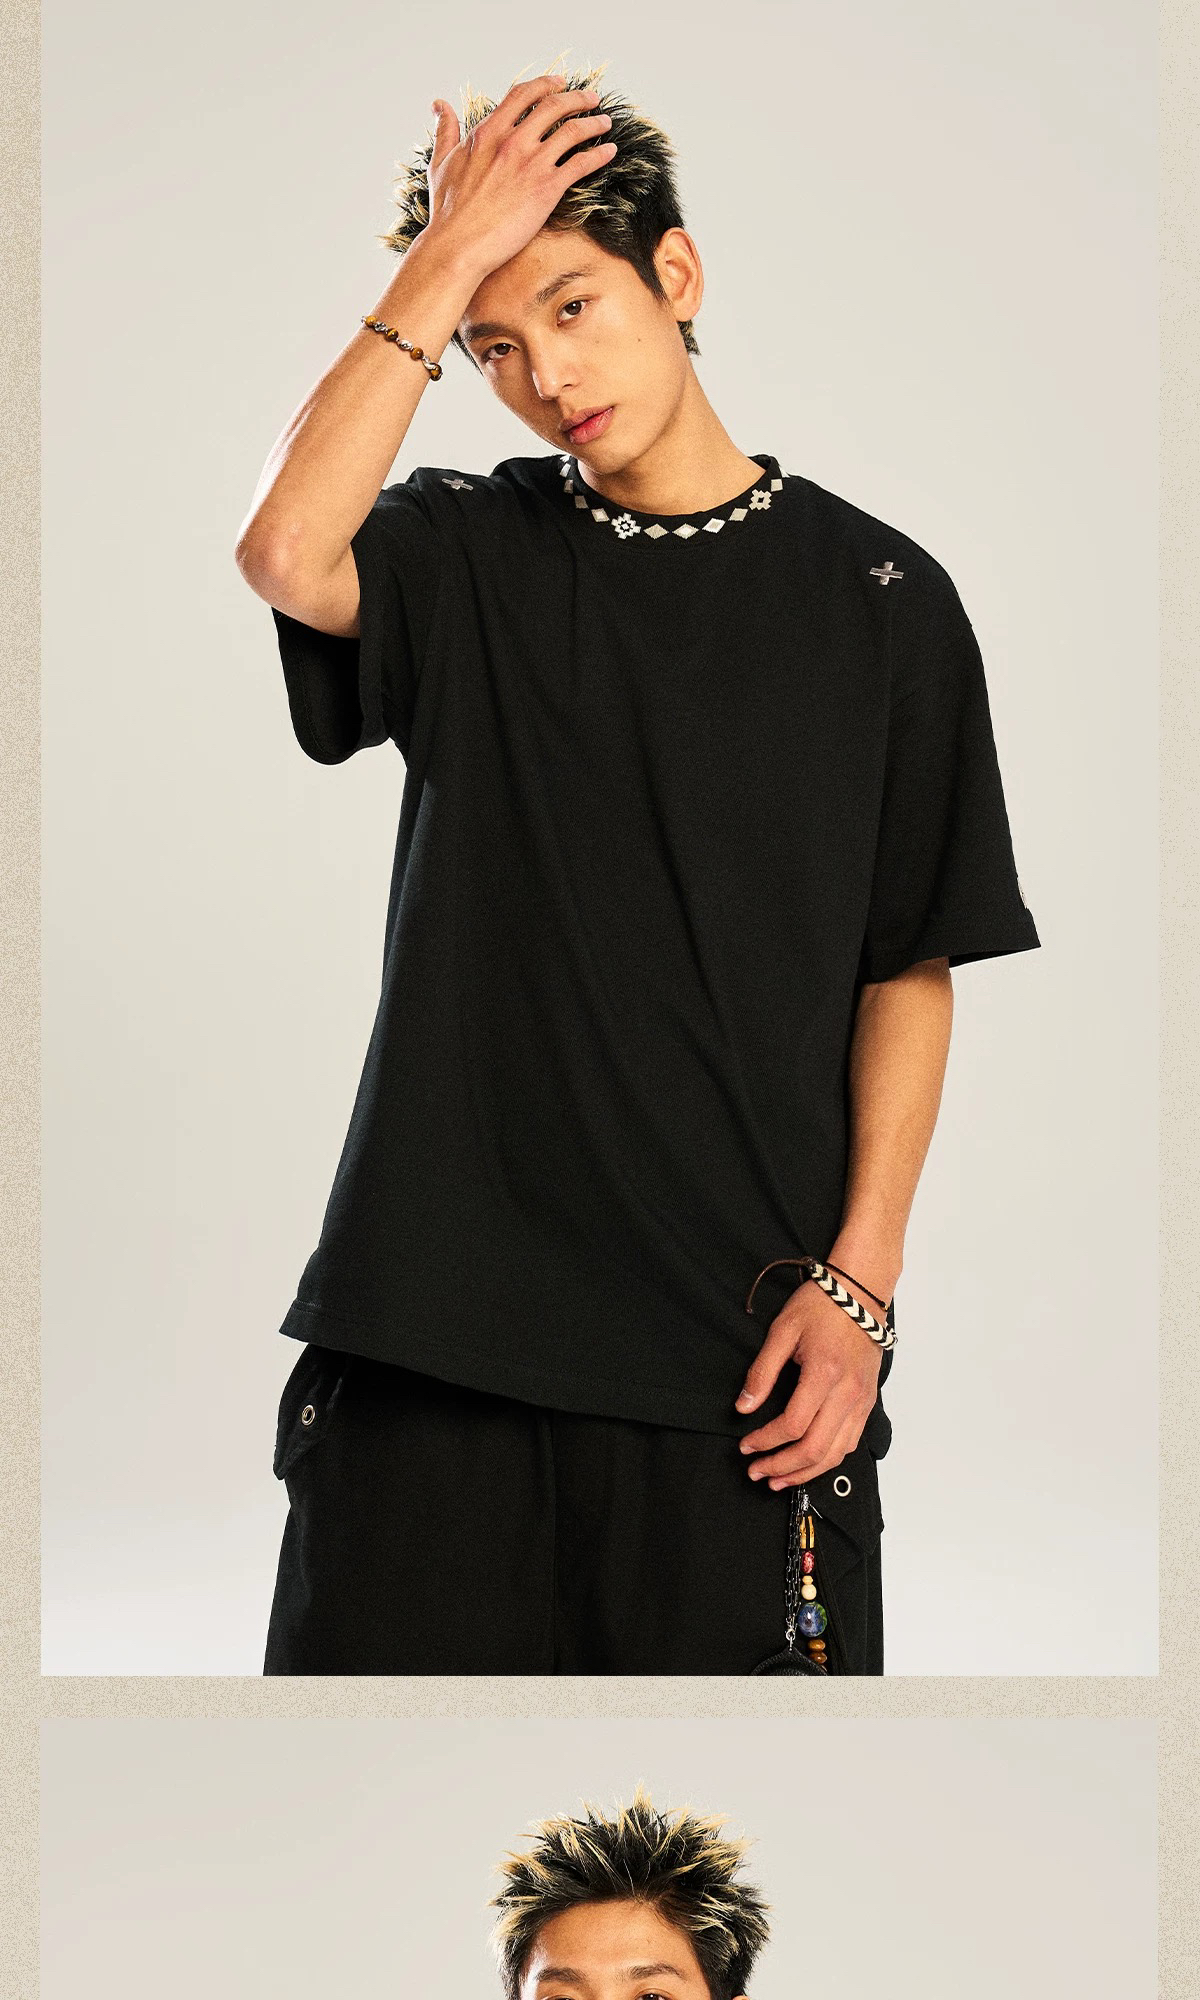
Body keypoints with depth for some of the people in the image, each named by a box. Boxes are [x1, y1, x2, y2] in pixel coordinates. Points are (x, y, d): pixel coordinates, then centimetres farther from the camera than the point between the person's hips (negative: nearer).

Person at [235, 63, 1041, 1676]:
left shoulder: (876, 599, 3)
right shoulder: (466, 559, 5)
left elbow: (914, 972, 3)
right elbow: (286, 555, -18)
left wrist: (860, 1274, -5)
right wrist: (449, 253, -12)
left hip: (743, 1348, 0)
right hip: (440, 1319, 1)